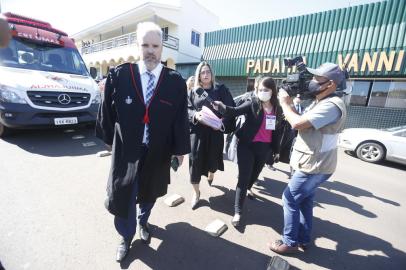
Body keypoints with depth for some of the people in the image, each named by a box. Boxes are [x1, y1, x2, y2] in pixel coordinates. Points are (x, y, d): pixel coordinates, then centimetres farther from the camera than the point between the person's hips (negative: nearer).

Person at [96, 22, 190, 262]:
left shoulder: (176, 81, -7)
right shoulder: (119, 75, -7)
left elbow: (181, 118, -5)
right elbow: (107, 111, 3)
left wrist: (180, 148, -3)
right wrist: (109, 140, 9)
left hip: (158, 153, 1)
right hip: (126, 151, 0)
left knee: (149, 194, 22)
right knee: (123, 198, 12)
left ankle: (143, 221, 55)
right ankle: (126, 238, 41)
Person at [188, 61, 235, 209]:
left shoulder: (221, 89, 5)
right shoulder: (193, 91, 10)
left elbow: (230, 109, -1)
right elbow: (187, 109, 5)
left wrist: (222, 121, -18)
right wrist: (195, 115, -17)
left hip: (215, 131, 0)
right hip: (197, 131, 0)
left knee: (213, 158, 12)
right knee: (195, 160, -3)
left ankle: (211, 174, 49)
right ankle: (196, 192, 14)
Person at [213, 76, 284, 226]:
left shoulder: (277, 109, 6)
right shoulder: (252, 103, -7)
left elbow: (277, 131, 11)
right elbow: (235, 111, -23)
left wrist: (276, 149, 13)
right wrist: (220, 107, -42)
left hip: (265, 148, 5)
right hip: (247, 145, -4)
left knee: (255, 174, 20)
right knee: (244, 177, -2)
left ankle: (248, 189, 52)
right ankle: (237, 212, 9)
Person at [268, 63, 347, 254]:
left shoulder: (331, 105, -22)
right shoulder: (319, 103, 11)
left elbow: (298, 123, -30)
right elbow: (300, 120, 10)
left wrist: (284, 103, -14)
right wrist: (291, 103, -2)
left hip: (315, 167, -10)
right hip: (313, 164, 10)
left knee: (290, 199, 0)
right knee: (304, 200, 18)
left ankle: (290, 242, 17)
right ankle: (303, 240, 34)